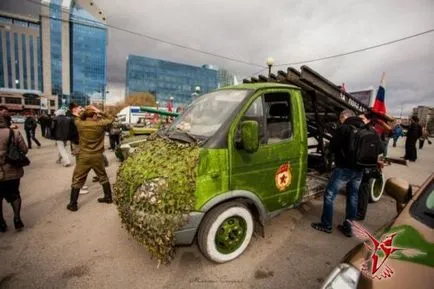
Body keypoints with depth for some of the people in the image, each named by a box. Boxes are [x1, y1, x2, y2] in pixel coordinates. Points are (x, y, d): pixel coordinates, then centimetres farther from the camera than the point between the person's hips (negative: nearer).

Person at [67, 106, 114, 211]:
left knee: (77, 180, 10)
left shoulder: (80, 124, -6)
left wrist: (84, 112, 12)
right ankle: (108, 197, 27)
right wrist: (100, 112, 7)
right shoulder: (100, 124, -9)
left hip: (84, 156, 0)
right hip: (97, 156, 1)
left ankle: (73, 204, 14)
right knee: (103, 177, 18)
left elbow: (78, 119, 18)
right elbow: (110, 119, 9)